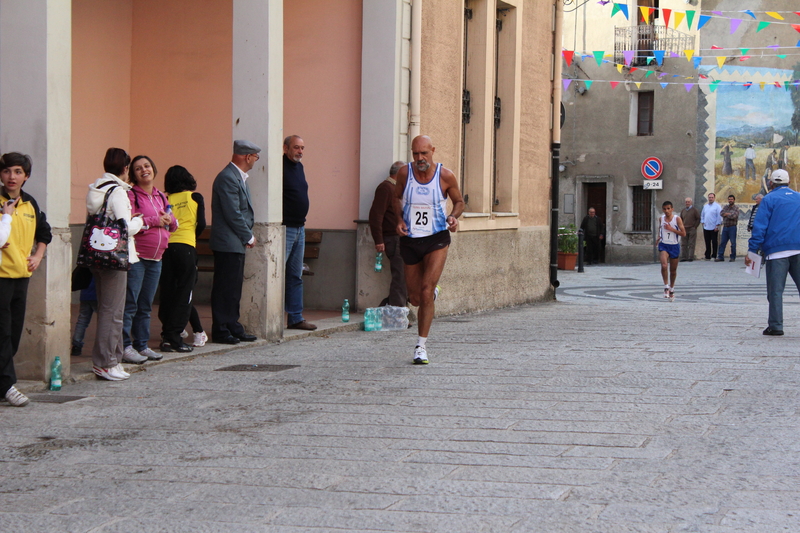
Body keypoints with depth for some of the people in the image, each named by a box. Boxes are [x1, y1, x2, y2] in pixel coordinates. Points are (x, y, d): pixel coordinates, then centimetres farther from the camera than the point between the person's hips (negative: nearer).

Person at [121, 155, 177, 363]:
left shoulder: (160, 196, 17)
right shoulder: (131, 195, -6)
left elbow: (173, 225, 21)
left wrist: (169, 220, -1)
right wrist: (154, 221, -17)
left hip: (155, 259, 7)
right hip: (135, 257, -7)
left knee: (145, 306, 12)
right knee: (130, 304, -8)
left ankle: (142, 345, 18)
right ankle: (125, 347, -6)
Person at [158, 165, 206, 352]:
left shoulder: (166, 200, 10)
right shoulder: (195, 197, 6)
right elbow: (201, 224, 0)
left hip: (166, 247, 3)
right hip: (186, 246, -3)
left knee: (167, 293, 9)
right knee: (184, 293, 0)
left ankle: (166, 335, 9)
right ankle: (173, 336, -7)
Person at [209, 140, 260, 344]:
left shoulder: (239, 177, 16)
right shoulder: (227, 178, -16)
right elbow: (233, 214, -20)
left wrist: (247, 236, 9)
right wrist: (249, 237, -11)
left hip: (236, 244, 10)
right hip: (228, 244, -10)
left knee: (233, 289, 13)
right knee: (225, 289, -5)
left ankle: (233, 328, 19)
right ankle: (220, 331, 0)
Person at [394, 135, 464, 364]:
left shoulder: (446, 175, -10)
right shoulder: (404, 173, -6)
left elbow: (459, 201, 7)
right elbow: (397, 197, 13)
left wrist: (453, 216, -15)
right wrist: (399, 220, -5)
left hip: (437, 240, -3)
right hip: (410, 240, 3)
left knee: (426, 291, -16)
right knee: (415, 298, 10)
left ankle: (421, 346, -5)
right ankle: (433, 292, 49)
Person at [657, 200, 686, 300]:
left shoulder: (677, 219, -8)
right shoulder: (661, 219, 3)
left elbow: (683, 233, -11)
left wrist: (671, 229, -18)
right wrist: (659, 237, 5)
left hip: (674, 246, -1)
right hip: (663, 245, 1)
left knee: (673, 269, 11)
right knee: (664, 266, -23)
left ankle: (671, 289, 29)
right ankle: (666, 286, -16)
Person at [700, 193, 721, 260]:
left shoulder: (717, 206, -3)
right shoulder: (705, 206, 15)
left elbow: (719, 217, -6)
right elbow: (702, 215, 23)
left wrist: (717, 226, -11)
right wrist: (702, 222, 10)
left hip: (714, 228, -5)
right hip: (706, 228, 5)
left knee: (714, 243, -1)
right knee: (707, 243, 6)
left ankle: (714, 256, 3)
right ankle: (707, 256, 9)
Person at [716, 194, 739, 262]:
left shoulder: (736, 207, -1)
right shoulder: (725, 207, 15)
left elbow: (734, 216, -15)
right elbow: (721, 213, -2)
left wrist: (726, 214, -3)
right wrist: (729, 214, -12)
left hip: (732, 227, -5)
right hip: (725, 227, 5)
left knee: (733, 243, -1)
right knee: (722, 242, 4)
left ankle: (733, 257, 5)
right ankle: (721, 256, 8)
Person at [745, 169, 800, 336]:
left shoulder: (769, 199, 1)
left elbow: (759, 227, -6)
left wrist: (752, 251, -6)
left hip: (777, 250, -4)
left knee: (775, 290, -2)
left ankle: (775, 325, -5)